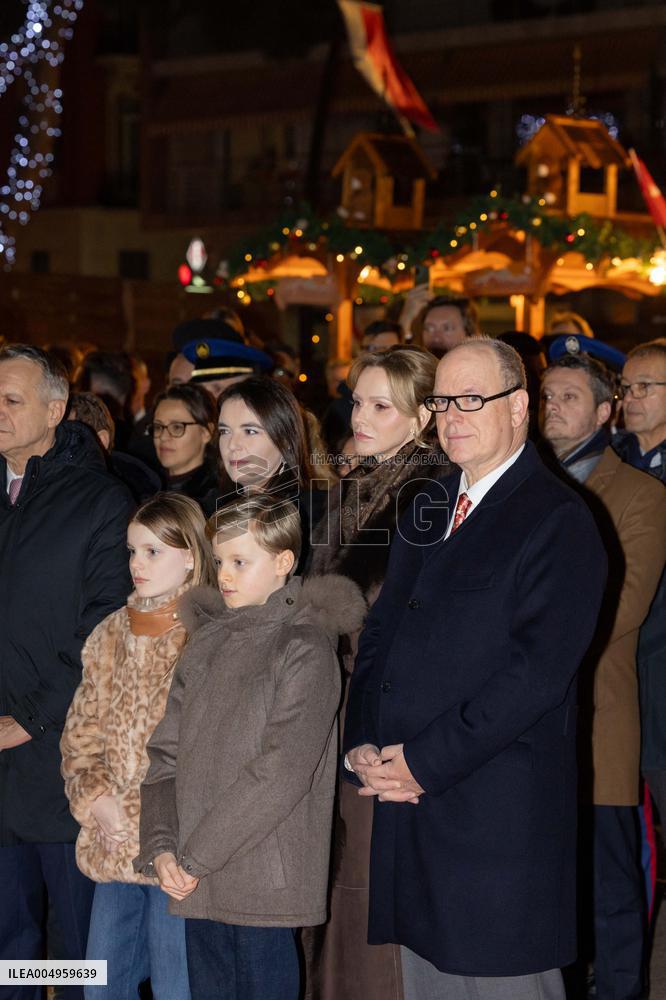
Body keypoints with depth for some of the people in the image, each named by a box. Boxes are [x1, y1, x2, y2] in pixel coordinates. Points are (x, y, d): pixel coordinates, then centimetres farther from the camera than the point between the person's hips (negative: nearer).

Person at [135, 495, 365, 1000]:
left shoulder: (304, 649, -8)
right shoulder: (205, 644, 13)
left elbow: (282, 772, -16)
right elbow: (167, 751, 10)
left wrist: (196, 856, -15)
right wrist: (162, 846, -5)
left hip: (266, 882, -6)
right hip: (196, 882, 6)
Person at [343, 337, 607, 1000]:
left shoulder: (558, 522, -8)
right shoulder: (428, 510, 16)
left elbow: (537, 670, -17)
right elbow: (379, 635, 15)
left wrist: (426, 761, -17)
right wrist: (360, 746, -1)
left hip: (499, 816, -7)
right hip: (408, 799, 7)